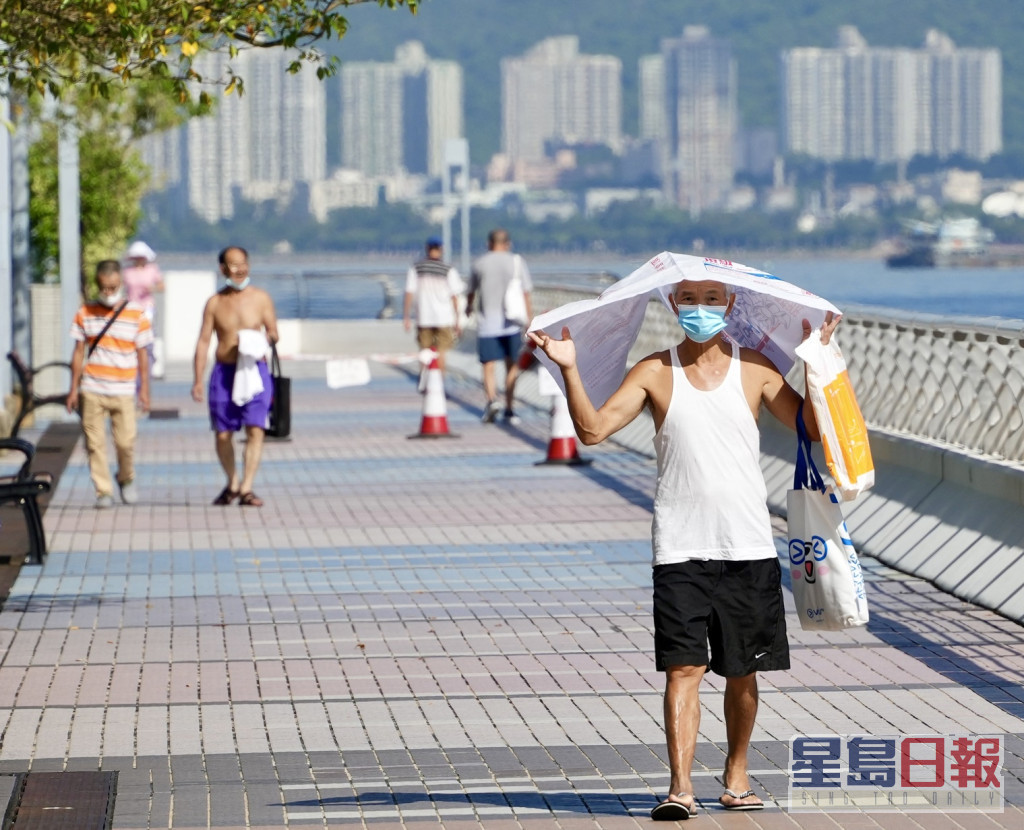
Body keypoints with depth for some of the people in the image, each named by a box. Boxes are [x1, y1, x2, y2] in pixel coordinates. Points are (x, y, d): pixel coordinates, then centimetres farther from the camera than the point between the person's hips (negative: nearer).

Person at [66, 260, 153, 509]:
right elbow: (79, 352, 9)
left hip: (122, 391, -1)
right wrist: (74, 389, 7)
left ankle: (126, 481, 21)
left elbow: (142, 354, 6)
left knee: (125, 442, -6)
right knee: (95, 443, -1)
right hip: (91, 390, 1)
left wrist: (144, 389, 4)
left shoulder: (136, 314, 1)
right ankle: (103, 491, 7)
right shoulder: (85, 313, 5)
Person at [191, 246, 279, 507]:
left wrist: (266, 337, -15)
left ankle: (247, 488, -11)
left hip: (255, 370, -1)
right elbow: (203, 341, 6)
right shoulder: (215, 303, 5)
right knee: (223, 434, 4)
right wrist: (198, 380, 0)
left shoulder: (261, 298, 5)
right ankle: (232, 483, 25)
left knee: (255, 429, -13)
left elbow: (273, 333, 10)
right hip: (224, 371, 1)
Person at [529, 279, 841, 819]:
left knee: (743, 670, 9)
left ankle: (737, 774, 25)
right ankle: (680, 785, -12)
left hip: (748, 547, 1)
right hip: (681, 549, -1)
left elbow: (811, 428, 2)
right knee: (683, 666, -9)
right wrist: (570, 370, -17)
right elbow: (593, 429, -5)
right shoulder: (655, 373, 3)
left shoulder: (754, 369, 6)